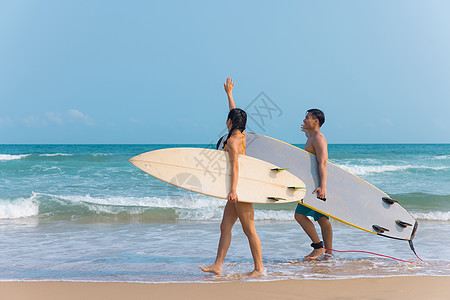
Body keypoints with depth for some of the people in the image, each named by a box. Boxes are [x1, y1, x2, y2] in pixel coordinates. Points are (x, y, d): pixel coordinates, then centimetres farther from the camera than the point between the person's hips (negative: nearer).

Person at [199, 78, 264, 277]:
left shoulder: (232, 141, -15)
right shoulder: (241, 136, 11)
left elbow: (235, 166, -25)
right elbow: (235, 114, 26)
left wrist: (233, 189, -33)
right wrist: (229, 94, 37)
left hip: (241, 187, -10)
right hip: (239, 190, 10)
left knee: (249, 230, -4)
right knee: (225, 227, 8)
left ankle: (259, 268, 3)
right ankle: (217, 266, 7)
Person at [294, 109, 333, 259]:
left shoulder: (318, 138, -13)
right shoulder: (312, 137, 18)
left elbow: (322, 163, -25)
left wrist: (322, 186, -35)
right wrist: (308, 134, 58)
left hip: (317, 185, -10)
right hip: (317, 185, 10)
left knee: (300, 215, -10)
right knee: (322, 219, 9)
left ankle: (318, 247, -8)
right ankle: (328, 252, 12)